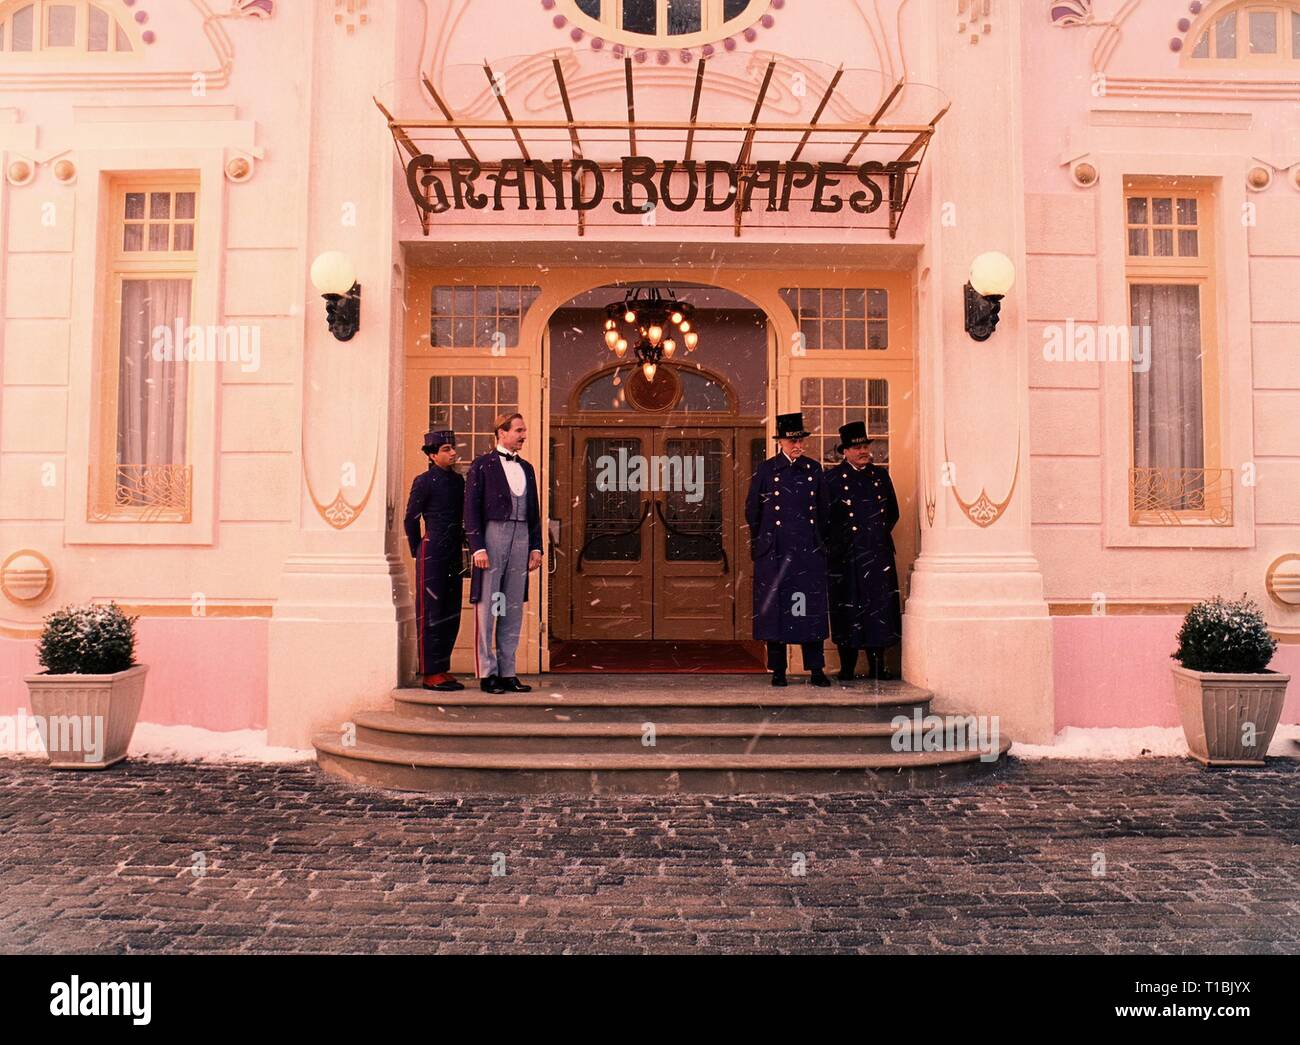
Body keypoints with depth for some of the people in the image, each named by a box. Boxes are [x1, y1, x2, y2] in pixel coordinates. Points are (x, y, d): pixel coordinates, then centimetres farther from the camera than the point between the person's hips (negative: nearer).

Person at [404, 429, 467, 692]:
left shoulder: (458, 480, 13)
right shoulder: (424, 482, -7)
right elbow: (411, 519, -1)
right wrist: (419, 553, 5)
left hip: (454, 555, 7)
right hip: (432, 554, -7)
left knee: (451, 615, 9)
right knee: (430, 615, -2)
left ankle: (443, 670, 18)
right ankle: (431, 674, 3)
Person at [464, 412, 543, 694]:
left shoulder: (526, 469, 17)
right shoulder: (482, 465, 0)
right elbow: (471, 509, -5)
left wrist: (536, 547, 11)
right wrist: (477, 547, -13)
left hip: (521, 538, 6)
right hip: (492, 535, -6)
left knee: (513, 608, 7)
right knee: (487, 606, -2)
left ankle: (507, 672, 13)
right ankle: (487, 673, 4)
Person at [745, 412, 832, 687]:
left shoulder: (814, 470, 9)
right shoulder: (766, 470, 2)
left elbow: (822, 510, 16)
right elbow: (752, 509, 6)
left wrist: (819, 541, 13)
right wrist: (760, 542, 7)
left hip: (809, 550, 2)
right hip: (774, 551, -2)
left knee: (811, 607, 1)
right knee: (774, 607, 1)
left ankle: (816, 670, 8)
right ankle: (778, 671, 10)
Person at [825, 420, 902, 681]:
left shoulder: (881, 475, 13)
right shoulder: (833, 478, -1)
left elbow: (893, 513, 21)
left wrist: (880, 534, 15)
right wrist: (837, 540, 1)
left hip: (878, 554, 4)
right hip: (846, 556, -4)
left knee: (880, 608, 2)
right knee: (848, 609, 1)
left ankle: (877, 666, 10)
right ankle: (847, 668, 9)